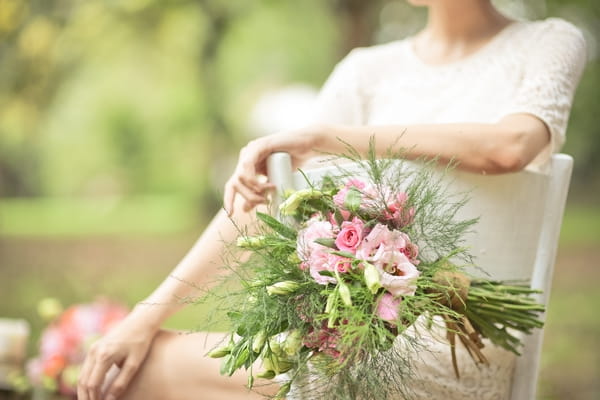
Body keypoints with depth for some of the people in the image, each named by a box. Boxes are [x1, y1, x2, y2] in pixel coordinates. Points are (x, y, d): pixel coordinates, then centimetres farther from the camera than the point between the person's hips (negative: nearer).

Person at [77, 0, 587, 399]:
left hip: (449, 354, -5)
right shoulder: (369, 71, 14)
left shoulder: (549, 44, 2)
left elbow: (510, 145, -21)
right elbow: (253, 201, 7)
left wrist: (323, 137, -17)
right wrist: (147, 316, -3)